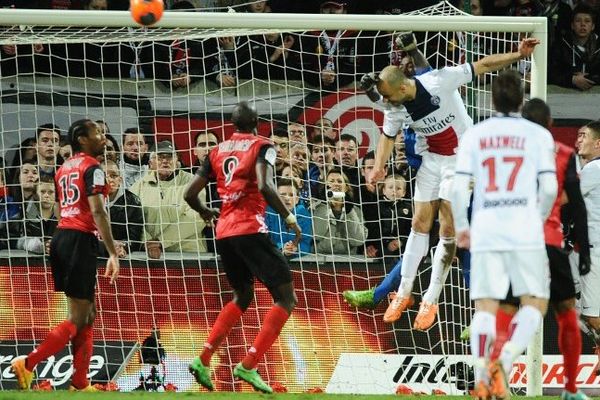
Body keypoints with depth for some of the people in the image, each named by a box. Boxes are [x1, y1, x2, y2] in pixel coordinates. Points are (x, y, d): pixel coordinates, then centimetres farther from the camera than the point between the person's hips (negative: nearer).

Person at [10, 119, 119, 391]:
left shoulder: (64, 169, 19)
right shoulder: (92, 167, -7)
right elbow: (97, 211, -16)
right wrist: (113, 253, -19)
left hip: (61, 236, 9)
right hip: (81, 239, -9)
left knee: (87, 315, 13)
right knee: (78, 320, -7)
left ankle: (80, 384, 9)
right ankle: (27, 364, -14)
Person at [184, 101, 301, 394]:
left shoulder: (218, 151, 16)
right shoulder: (262, 146, 0)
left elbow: (190, 194, 14)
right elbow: (264, 186, -18)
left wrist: (205, 212, 34)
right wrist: (289, 218, -10)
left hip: (224, 232, 7)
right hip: (250, 229, -7)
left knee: (242, 296, 26)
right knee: (286, 298, -2)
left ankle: (203, 360, 17)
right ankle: (248, 365, -15)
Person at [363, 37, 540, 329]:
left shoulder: (439, 81, -26)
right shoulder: (395, 108, -11)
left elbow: (483, 65, -16)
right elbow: (388, 135, 6)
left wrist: (519, 55, -21)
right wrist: (380, 165, -11)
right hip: (431, 159, 4)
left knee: (449, 229, -6)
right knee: (420, 223, 3)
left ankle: (431, 301, 0)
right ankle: (404, 293, 14)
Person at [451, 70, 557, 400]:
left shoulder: (473, 135, 7)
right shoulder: (538, 135, 2)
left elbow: (459, 188, 1)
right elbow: (549, 188, -3)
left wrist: (460, 227, 15)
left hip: (484, 232, 2)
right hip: (525, 233, -2)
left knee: (485, 307, 6)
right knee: (535, 303, 5)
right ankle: (506, 359, -18)